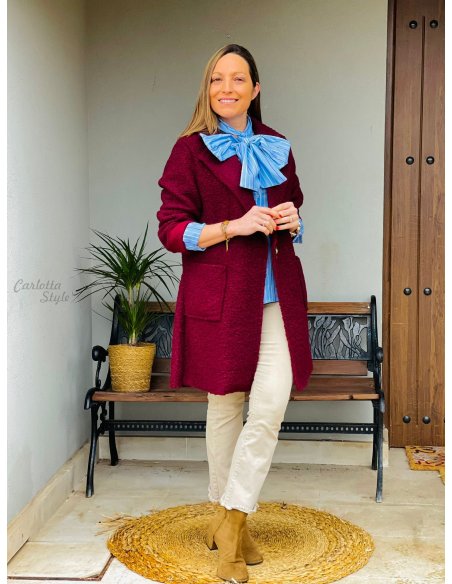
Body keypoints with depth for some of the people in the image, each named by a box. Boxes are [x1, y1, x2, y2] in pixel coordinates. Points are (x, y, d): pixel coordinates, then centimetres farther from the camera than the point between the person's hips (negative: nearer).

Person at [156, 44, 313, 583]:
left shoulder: (276, 147, 14)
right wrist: (234, 226, -17)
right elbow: (170, 229, -5)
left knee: (270, 405, -9)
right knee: (226, 406, 6)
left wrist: (292, 221, 1)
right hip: (220, 296, -3)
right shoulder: (191, 149, 0)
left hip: (276, 295, 4)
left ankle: (229, 519, 6)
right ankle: (229, 518, 24)